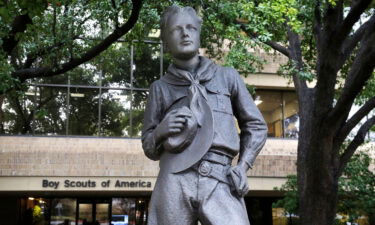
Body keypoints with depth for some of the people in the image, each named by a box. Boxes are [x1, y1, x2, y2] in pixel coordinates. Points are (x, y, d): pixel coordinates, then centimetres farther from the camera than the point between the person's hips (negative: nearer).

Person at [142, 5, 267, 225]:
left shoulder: (227, 76, 16)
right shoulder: (160, 87, 16)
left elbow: (256, 126, 19)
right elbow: (149, 148, 18)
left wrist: (243, 165, 4)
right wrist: (160, 131, -4)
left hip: (220, 181, 0)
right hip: (174, 182, 1)